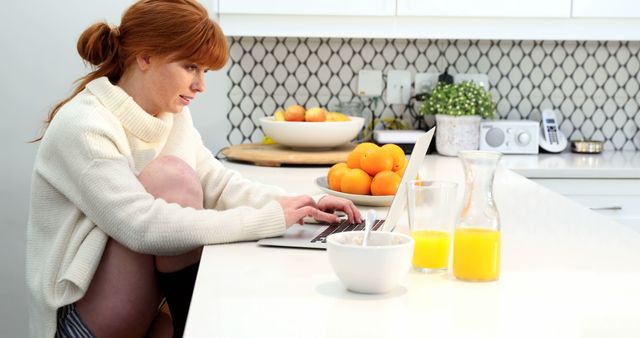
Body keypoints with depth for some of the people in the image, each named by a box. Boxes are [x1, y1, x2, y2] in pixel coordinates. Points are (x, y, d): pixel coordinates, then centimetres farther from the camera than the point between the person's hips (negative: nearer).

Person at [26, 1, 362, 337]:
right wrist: (267, 219, -27)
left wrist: (299, 207, -12)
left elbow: (219, 185, 5)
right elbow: (145, 227, -30)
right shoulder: (83, 127, -20)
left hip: (148, 305, 7)